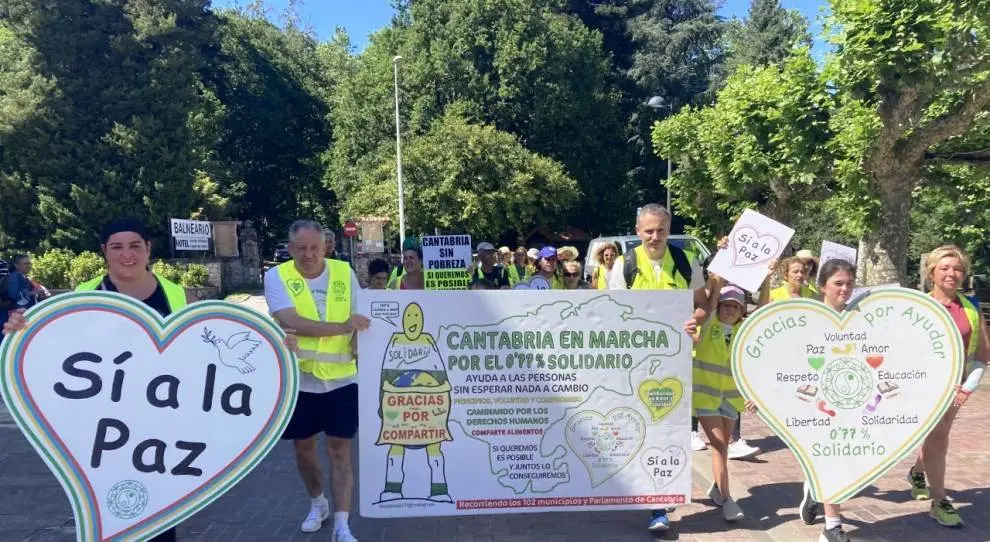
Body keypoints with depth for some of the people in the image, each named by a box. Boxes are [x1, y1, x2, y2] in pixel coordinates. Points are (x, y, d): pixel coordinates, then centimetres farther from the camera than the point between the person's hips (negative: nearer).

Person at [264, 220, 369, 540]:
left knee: (340, 448, 2)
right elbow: (291, 321, -23)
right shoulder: (277, 276, -8)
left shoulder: (344, 272, -1)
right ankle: (317, 503, 40)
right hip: (296, 378, 0)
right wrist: (341, 328, -31)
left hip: (340, 378, 0)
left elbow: (362, 317, 7)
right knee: (303, 446, 15)